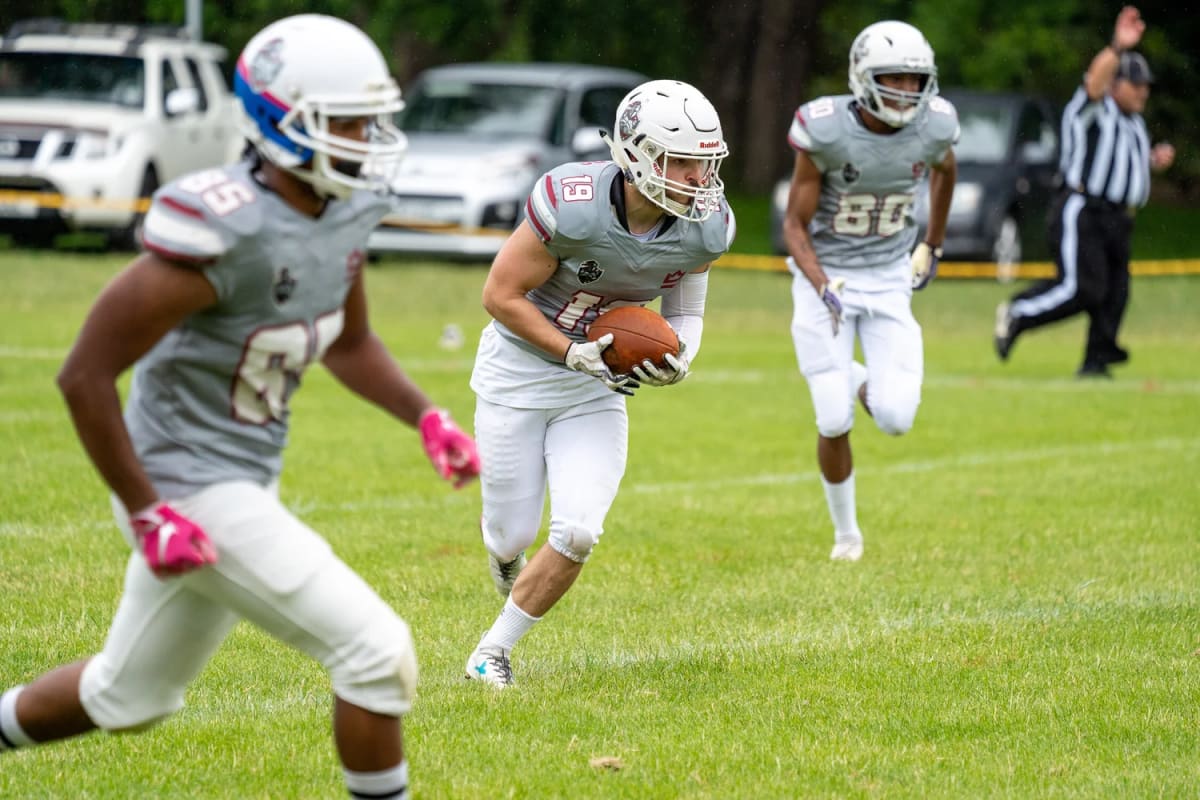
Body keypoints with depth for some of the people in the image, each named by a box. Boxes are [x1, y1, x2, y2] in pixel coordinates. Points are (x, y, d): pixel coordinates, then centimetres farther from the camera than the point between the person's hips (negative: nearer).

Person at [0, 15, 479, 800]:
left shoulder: (343, 214, 0)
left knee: (128, 698, 24)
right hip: (191, 491, -9)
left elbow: (350, 344, 20)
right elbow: (86, 375, -23)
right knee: (378, 653, -11)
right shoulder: (222, 236, -27)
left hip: (247, 480, 9)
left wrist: (427, 418, 5)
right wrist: (147, 514, -20)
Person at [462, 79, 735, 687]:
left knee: (577, 535, -11)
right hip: (520, 370, -3)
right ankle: (502, 549, 47)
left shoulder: (705, 227, -15)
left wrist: (680, 359, -18)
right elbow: (501, 294, -19)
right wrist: (575, 353, -27)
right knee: (513, 535, 6)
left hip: (597, 391, 3)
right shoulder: (573, 207, -30)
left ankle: (492, 652, 10)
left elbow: (686, 306, 4)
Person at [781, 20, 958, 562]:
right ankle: (845, 532, 19)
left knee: (896, 419, -12)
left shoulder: (933, 125, -11)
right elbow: (795, 225, -11)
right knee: (834, 424, -7)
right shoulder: (826, 130, -20)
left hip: (889, 281, 3)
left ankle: (864, 383, 26)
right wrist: (824, 287, -26)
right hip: (825, 278, -2)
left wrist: (932, 247, 19)